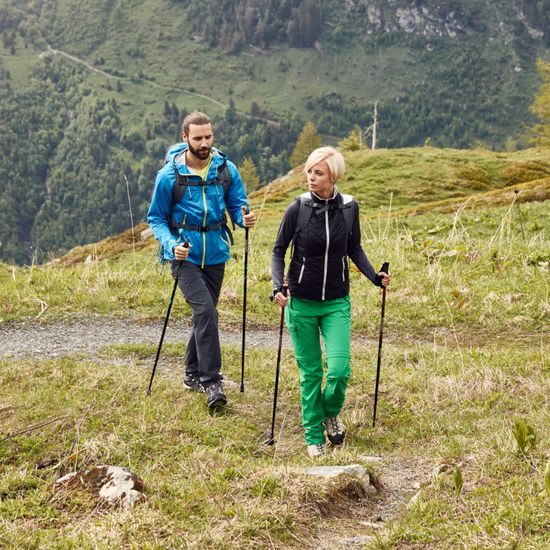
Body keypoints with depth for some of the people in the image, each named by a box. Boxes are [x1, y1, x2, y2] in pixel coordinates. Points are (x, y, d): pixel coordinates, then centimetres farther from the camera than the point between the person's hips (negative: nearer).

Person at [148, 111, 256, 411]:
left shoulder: (226, 169, -2)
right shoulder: (169, 175, -11)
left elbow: (238, 204, 6)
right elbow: (156, 218, -2)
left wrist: (245, 217, -18)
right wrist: (170, 244, -19)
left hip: (215, 254, 4)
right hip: (185, 255, -4)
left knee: (205, 314, 15)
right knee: (205, 311, -20)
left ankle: (193, 374, 33)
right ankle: (211, 382, -15)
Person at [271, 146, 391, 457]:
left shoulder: (349, 208, -4)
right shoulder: (298, 210, -10)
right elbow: (279, 251, -2)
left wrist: (375, 277, -4)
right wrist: (278, 287, -17)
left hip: (337, 303, 1)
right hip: (301, 303, -1)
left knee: (340, 369, -9)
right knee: (310, 372, 5)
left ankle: (331, 413, 23)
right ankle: (314, 435, 20)